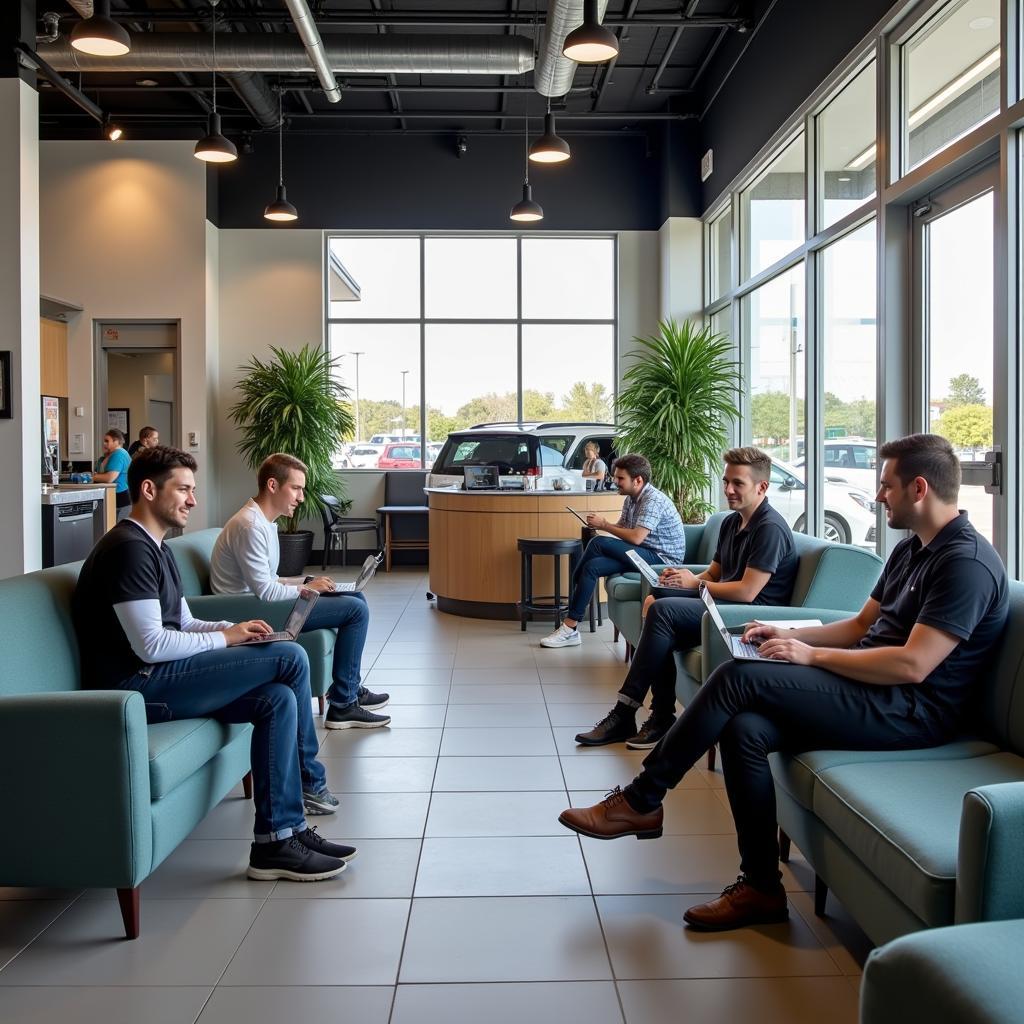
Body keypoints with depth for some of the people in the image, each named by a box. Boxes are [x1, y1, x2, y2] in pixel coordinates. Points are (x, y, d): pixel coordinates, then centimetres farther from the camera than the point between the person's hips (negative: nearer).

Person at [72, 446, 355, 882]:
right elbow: (151, 645, -21)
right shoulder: (129, 549, -15)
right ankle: (309, 780, 0)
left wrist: (233, 629, 1)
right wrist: (224, 638, -9)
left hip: (154, 679, 10)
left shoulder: (155, 548, 19)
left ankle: (279, 839, -5)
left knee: (277, 698, -9)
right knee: (290, 658, -16)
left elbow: (183, 624, 21)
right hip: (135, 684, -10)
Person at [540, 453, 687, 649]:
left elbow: (636, 538, -25)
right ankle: (570, 630, -12)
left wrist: (605, 525, -14)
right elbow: (622, 526, 15)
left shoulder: (653, 500, -18)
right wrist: (600, 524, -5)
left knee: (599, 544, -21)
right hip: (641, 555, 9)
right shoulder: (631, 499, 12)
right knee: (592, 566, -13)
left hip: (663, 558, -9)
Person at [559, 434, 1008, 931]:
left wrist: (811, 654, -15)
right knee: (745, 728, -15)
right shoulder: (912, 549, 18)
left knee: (738, 678, -20)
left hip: (911, 710, -9)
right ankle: (761, 888, -8)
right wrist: (791, 635, 6)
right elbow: (861, 625, 22)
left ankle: (641, 801, -8)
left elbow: (912, 665, -22)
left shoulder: (967, 562, -14)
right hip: (876, 692, 9)